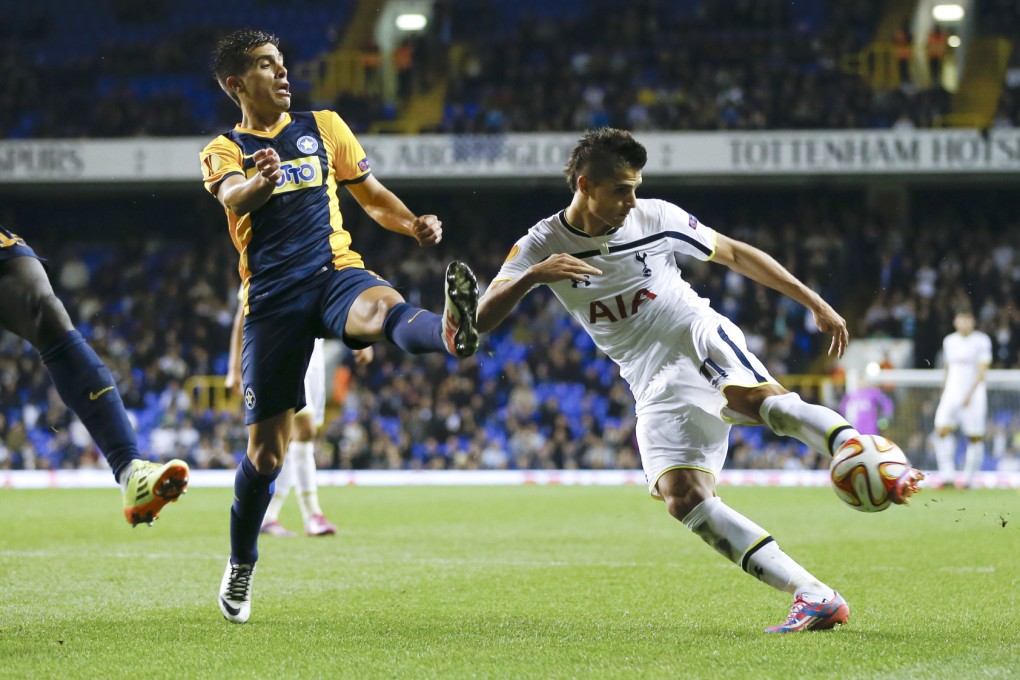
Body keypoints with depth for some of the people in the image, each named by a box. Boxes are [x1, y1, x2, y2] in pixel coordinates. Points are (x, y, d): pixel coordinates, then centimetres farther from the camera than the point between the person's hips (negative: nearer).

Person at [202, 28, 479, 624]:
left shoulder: (323, 127, 18)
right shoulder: (224, 151, 9)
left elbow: (373, 195, 21)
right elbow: (233, 198, -14)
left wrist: (413, 224, -2)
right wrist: (261, 182, -39)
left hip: (334, 273, 0)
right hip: (271, 298, 0)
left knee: (383, 310, -37)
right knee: (266, 446, 1)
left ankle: (455, 334, -72)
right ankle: (240, 567, 21)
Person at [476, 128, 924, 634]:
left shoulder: (654, 218, -1)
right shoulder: (542, 246, -1)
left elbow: (735, 254, 11)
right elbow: (480, 319, -10)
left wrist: (816, 304, 8)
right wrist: (533, 276, -31)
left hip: (703, 341, -2)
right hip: (657, 387, 2)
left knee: (757, 397, -37)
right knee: (681, 496, -21)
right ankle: (814, 598, -26)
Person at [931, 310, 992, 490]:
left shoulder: (982, 340, -2)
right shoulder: (949, 341, 12)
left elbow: (982, 370, -8)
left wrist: (970, 394, -17)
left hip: (974, 395, -3)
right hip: (951, 393, 3)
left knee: (975, 437, -3)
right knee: (942, 430, -15)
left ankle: (968, 478, 7)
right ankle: (947, 474, -15)